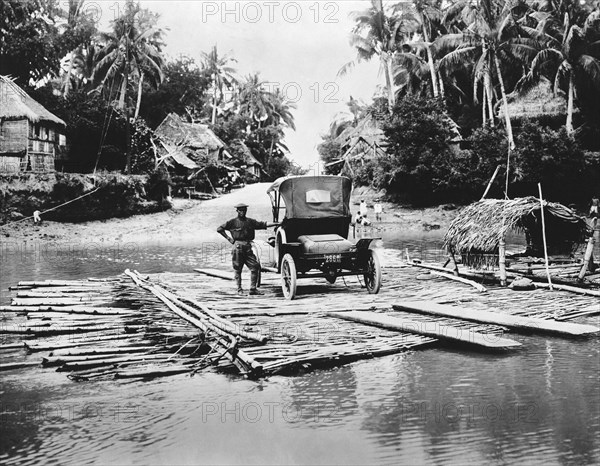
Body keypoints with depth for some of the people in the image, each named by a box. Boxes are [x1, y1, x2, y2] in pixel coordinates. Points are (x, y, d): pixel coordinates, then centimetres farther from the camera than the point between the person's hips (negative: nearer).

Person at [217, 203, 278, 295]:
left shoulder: (250, 221, 14)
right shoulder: (233, 222, 2)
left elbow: (263, 225, 12)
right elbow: (219, 229, 4)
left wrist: (277, 224, 4)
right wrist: (229, 239, -2)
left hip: (248, 247, 4)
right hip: (238, 247, -4)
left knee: (255, 266, -3)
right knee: (237, 269, 0)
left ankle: (253, 289, 3)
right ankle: (239, 289, 10)